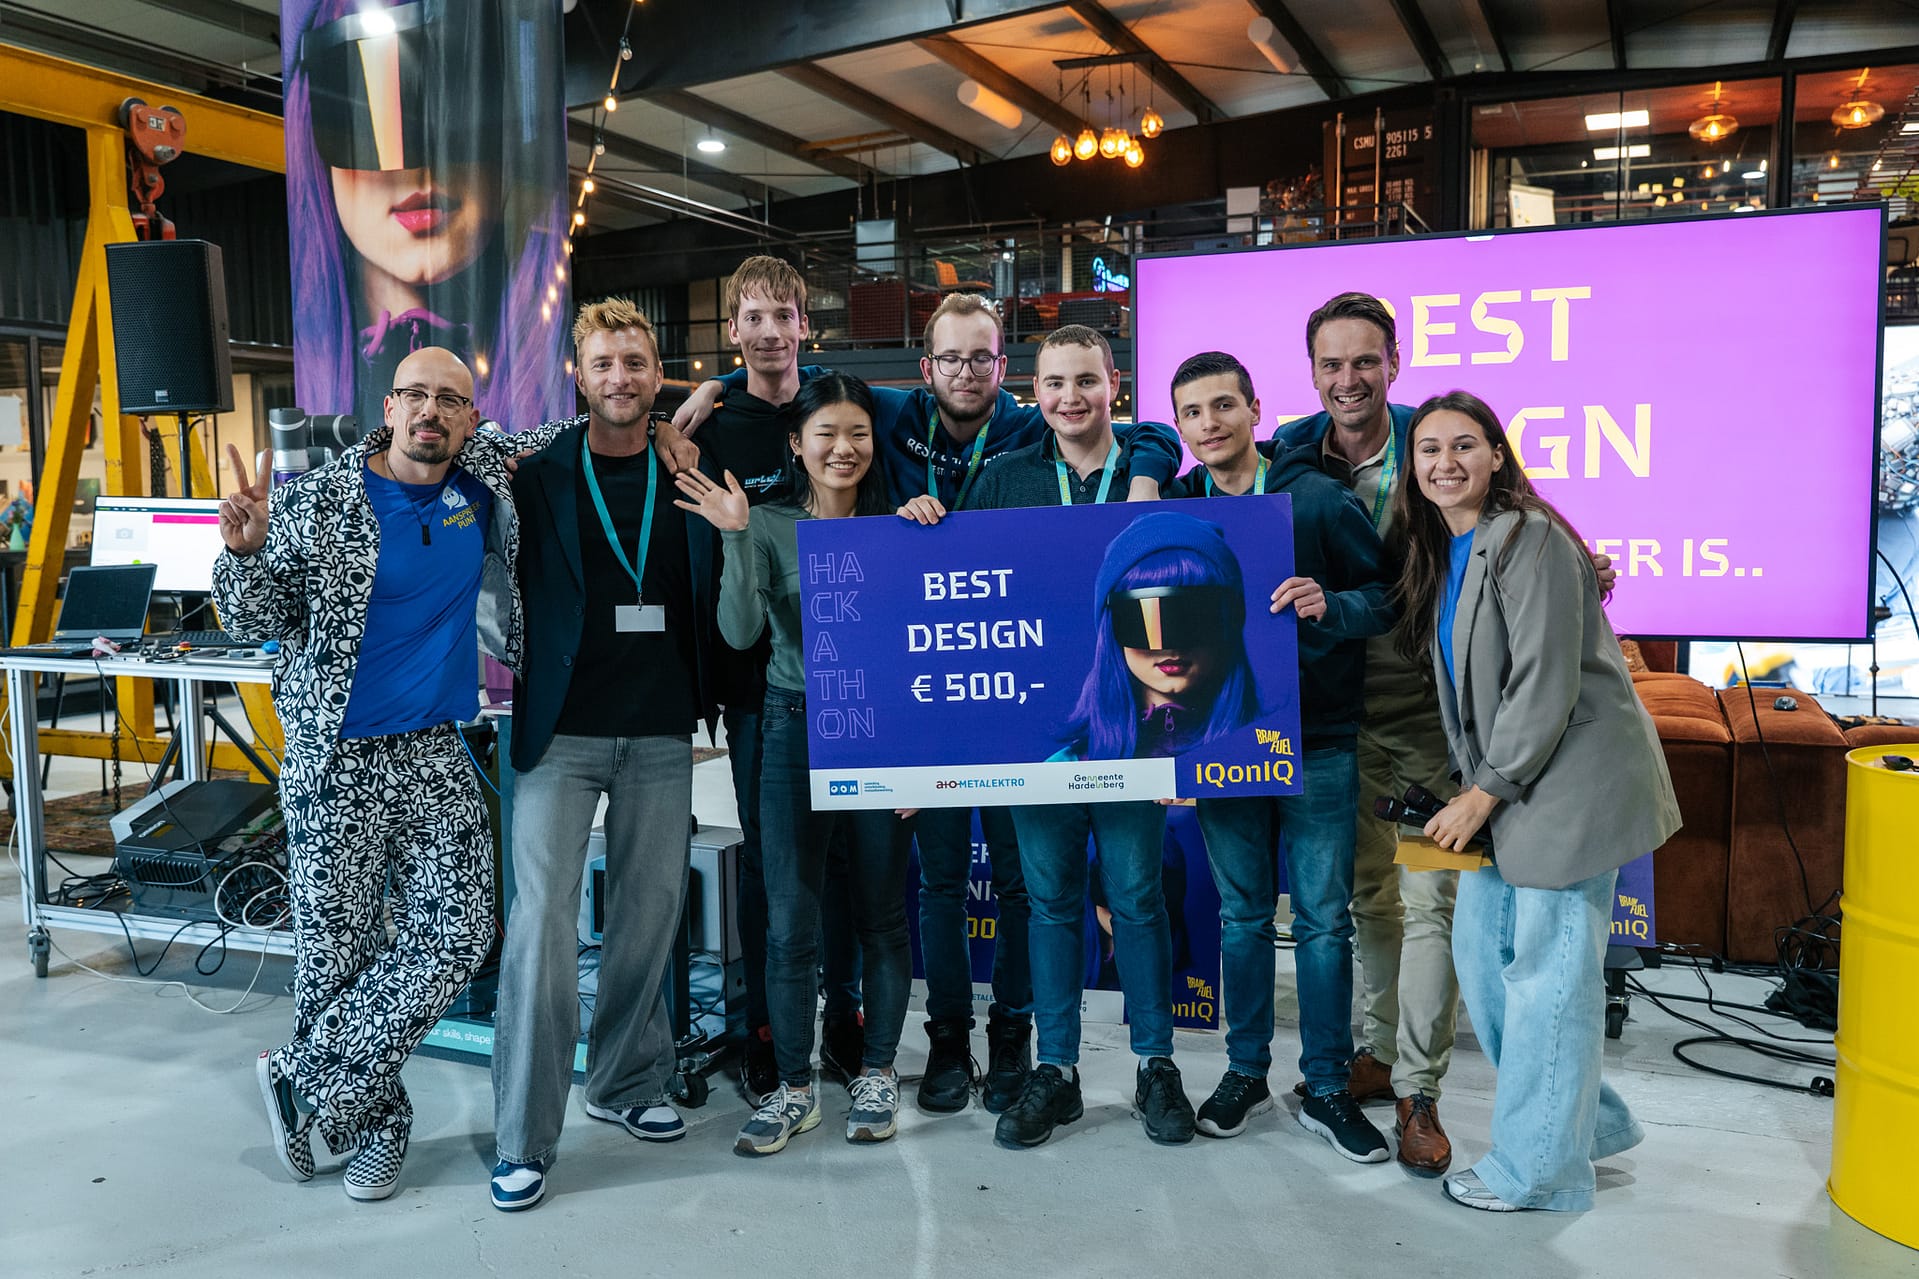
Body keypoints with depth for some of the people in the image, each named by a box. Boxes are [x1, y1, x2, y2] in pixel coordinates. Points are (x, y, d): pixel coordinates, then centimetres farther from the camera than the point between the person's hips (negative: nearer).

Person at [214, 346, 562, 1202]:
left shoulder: (485, 481, 5)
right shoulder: (316, 502, -5)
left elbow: (551, 443, 25)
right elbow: (262, 619, -2)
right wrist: (246, 552, -21)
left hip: (437, 755, 4)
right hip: (336, 761, -3)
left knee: (457, 936, -3)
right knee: (335, 954, 2)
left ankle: (304, 1082, 15)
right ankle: (374, 1122, 24)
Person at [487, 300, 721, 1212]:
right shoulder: (536, 477, 1)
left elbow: (711, 604, 14)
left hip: (660, 732, 3)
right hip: (562, 728, -2)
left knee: (651, 911, 9)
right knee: (541, 920, -5)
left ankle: (627, 1084, 29)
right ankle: (524, 1141, 5)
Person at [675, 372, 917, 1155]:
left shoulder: (897, 525, 3)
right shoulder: (768, 526, -1)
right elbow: (740, 632, -12)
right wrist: (735, 538, -22)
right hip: (794, 729, 0)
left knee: (882, 911, 8)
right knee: (790, 920, 2)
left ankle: (877, 1072, 25)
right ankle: (794, 1088, 17)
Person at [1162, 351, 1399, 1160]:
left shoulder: (1319, 499, -5)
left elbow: (1388, 597, -4)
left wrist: (1329, 606, -25)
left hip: (1318, 743, -2)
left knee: (1323, 918, 4)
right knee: (1242, 913, 12)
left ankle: (1326, 1089, 19)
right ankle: (1246, 1072, 27)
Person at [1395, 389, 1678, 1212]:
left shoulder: (1528, 540, -15)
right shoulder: (1441, 554, 12)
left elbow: (1546, 684, -19)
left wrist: (1485, 792, -15)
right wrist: (1471, 788, 6)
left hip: (1573, 772, -9)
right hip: (1504, 782, 9)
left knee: (1547, 968, -2)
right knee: (1481, 946, 13)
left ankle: (1538, 1168, 14)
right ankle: (1591, 1122, 30)